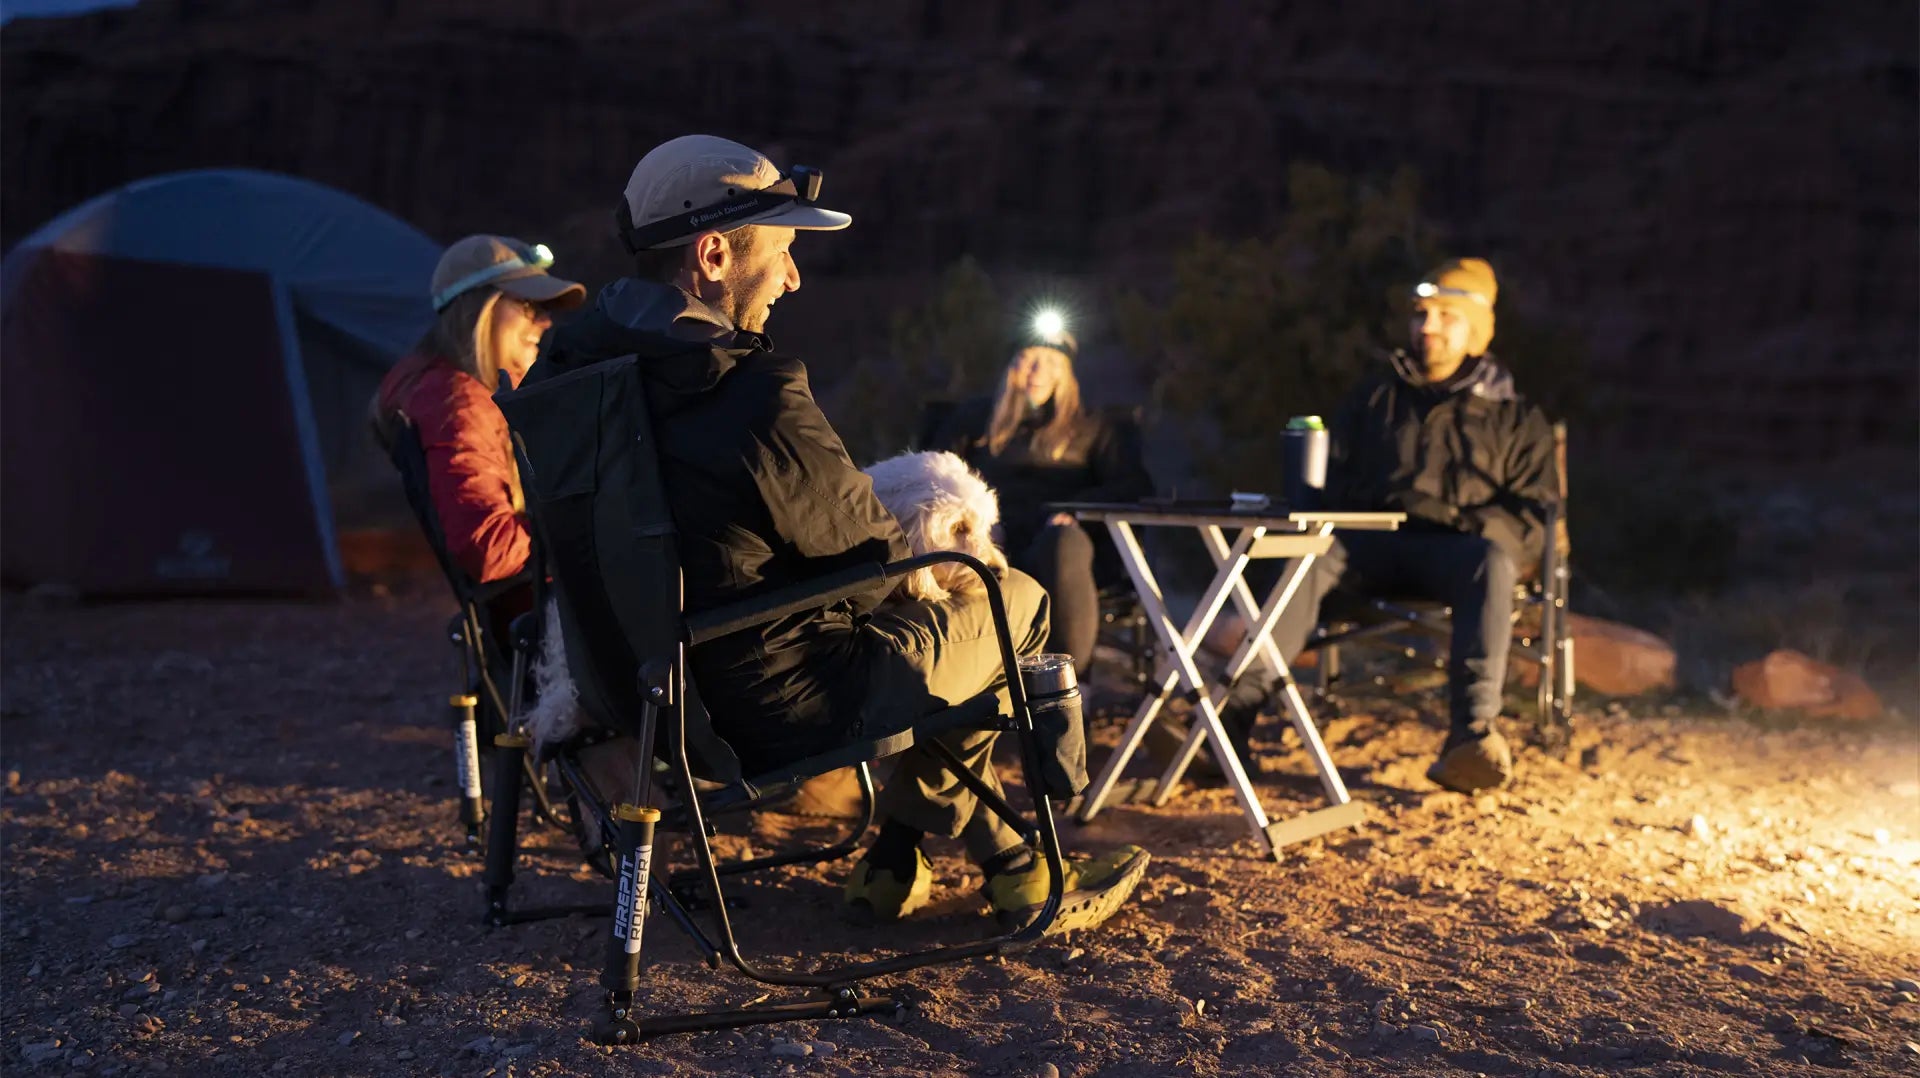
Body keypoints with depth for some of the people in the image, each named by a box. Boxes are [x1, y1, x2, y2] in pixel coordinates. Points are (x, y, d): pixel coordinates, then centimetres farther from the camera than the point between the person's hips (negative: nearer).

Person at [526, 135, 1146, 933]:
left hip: (650, 696, 9)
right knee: (1017, 598, 12)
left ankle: (895, 867, 39)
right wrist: (913, 554, 11)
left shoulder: (563, 367, -2)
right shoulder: (755, 395, -27)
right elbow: (873, 554, -13)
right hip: (773, 706, -8)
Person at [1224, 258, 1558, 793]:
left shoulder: (1514, 416, 17)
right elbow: (1332, 478, 22)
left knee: (1491, 564, -38)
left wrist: (1475, 529, -10)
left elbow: (1534, 518, 10)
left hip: (1456, 549, -1)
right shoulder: (1375, 394, 22)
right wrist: (1350, 516, 0)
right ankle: (1240, 706, -43)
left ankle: (1471, 737, -50)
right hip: (1374, 543, 2)